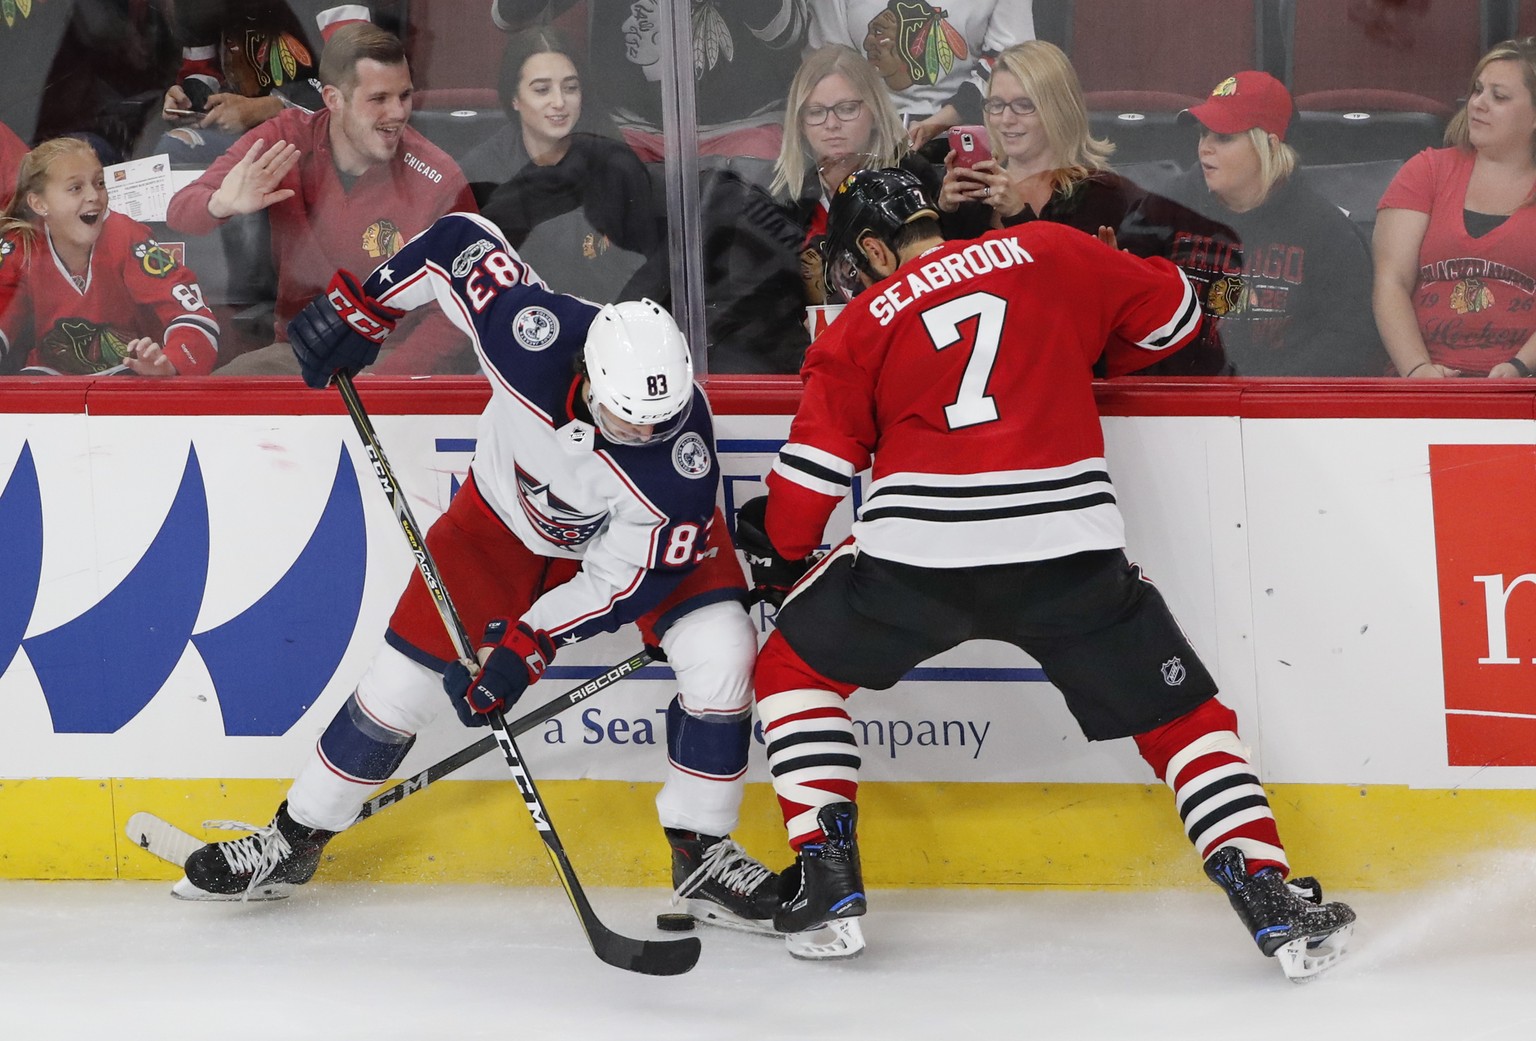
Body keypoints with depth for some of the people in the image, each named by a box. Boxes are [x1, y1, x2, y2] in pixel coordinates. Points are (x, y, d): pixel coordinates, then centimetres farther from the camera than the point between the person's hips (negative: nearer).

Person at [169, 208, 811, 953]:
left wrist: (528, 644, -31)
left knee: (720, 649, -24)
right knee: (406, 674, -1)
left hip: (640, 531, -1)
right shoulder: (532, 333, -40)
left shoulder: (681, 460, -39)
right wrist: (361, 305, -16)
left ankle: (703, 857, -7)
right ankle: (294, 839, 19)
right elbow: (461, 240, -22)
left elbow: (625, 578, -27)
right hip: (508, 511, 1)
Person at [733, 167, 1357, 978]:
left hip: (915, 550, -1)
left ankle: (826, 875, 12)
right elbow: (1170, 310, 22)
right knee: (1180, 714, 12)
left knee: (795, 664, 23)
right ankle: (1269, 900, -2)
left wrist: (778, 559, 26)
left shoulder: (865, 320, 13)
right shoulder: (1048, 252, 14)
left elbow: (814, 467, 8)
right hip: (1069, 546, 1)